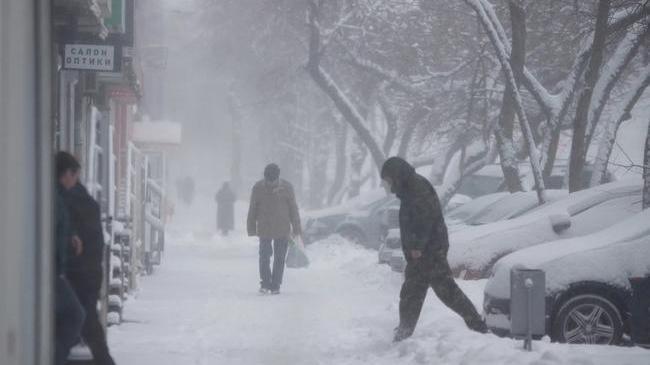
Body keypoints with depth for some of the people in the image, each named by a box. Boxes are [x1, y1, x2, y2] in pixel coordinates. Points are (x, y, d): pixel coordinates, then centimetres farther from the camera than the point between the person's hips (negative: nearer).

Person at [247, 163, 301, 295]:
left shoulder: (286, 187, -4)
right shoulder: (258, 188, -4)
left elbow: (293, 209, 2)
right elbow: (252, 210, 3)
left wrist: (296, 229, 2)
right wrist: (251, 229, 4)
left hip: (282, 230, 0)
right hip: (264, 230, 0)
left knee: (280, 258, 3)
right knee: (264, 257, -3)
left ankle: (275, 285, 11)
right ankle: (265, 283, 10)